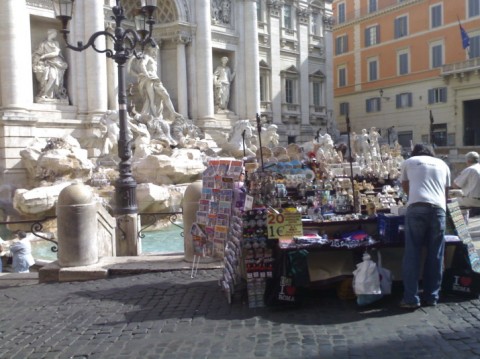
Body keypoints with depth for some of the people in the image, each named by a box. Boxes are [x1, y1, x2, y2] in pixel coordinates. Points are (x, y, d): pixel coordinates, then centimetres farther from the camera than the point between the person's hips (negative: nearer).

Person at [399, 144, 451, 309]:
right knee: (435, 256, 10)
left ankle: (411, 298, 1)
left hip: (416, 208, -2)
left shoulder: (408, 162, 20)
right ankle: (431, 296, 17)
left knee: (412, 255, 2)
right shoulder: (442, 164, 25)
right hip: (438, 209, 2)